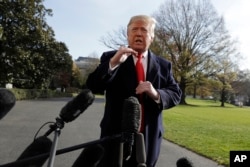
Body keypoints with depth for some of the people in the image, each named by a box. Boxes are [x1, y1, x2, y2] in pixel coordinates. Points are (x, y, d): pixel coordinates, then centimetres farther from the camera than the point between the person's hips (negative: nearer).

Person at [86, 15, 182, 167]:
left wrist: (156, 94, -21)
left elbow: (175, 94, 1)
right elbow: (93, 87, -11)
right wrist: (113, 62, -26)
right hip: (116, 135, -2)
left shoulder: (163, 65, 7)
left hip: (149, 137, 3)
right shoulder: (110, 57, 0)